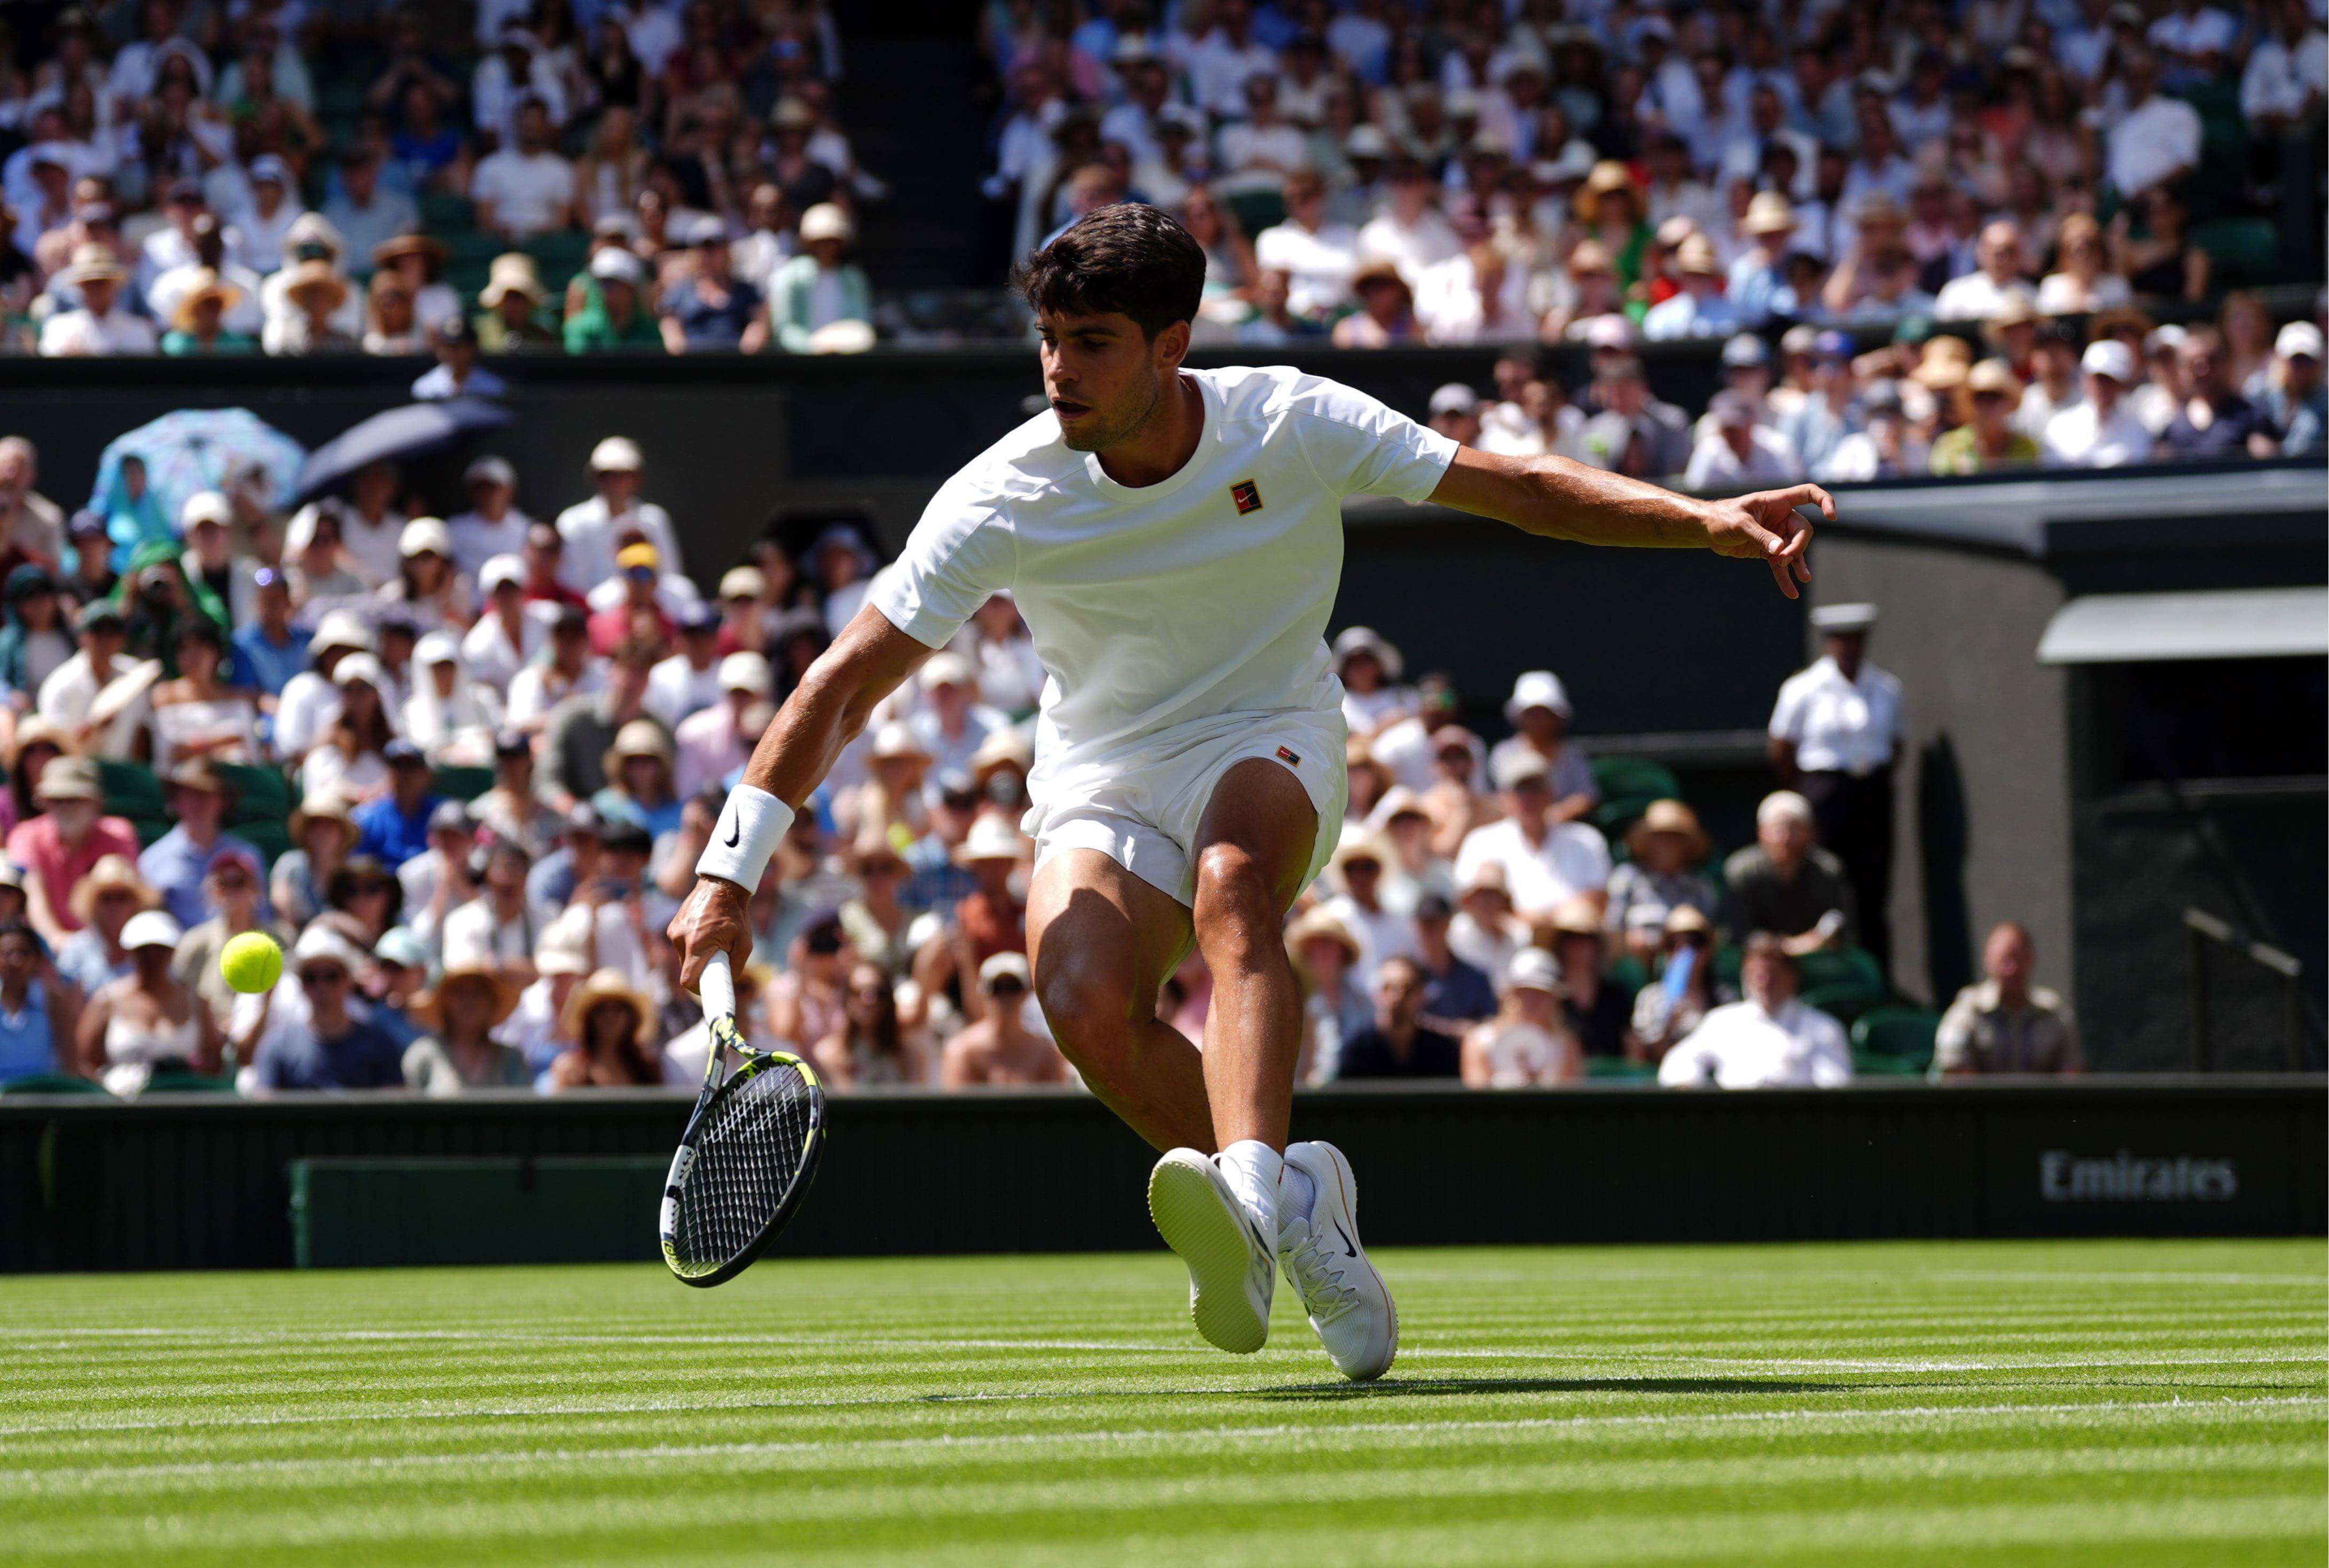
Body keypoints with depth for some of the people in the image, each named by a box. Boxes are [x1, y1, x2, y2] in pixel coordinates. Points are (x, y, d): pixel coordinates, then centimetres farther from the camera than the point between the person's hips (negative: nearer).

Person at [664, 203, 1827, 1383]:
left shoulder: (1289, 425, -12)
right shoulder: (1004, 501, -14)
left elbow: (1516, 488, -5)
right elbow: (846, 683, -13)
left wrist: (1707, 523, -17)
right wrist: (731, 874, -19)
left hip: (1268, 747, -1)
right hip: (1102, 780, 1)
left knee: (1233, 882, -37)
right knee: (1087, 1008, -30)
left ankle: (1246, 1196, -57)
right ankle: (1294, 1200, -9)